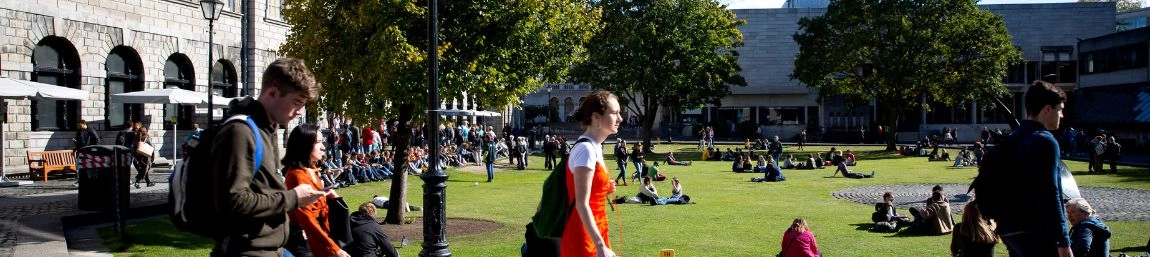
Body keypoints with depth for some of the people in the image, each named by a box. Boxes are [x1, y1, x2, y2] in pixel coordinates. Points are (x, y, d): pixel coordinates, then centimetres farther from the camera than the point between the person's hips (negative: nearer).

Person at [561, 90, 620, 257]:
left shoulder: (595, 147, 11)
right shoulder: (586, 149, -18)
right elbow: (582, 204, -23)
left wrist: (605, 190, 6)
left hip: (595, 234, 9)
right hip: (585, 238, -9)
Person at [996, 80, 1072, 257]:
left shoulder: (1012, 139, 15)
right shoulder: (1044, 141, -12)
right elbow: (1049, 197, -18)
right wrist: (1063, 242, -17)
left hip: (1009, 229, 9)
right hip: (1034, 233, -9)